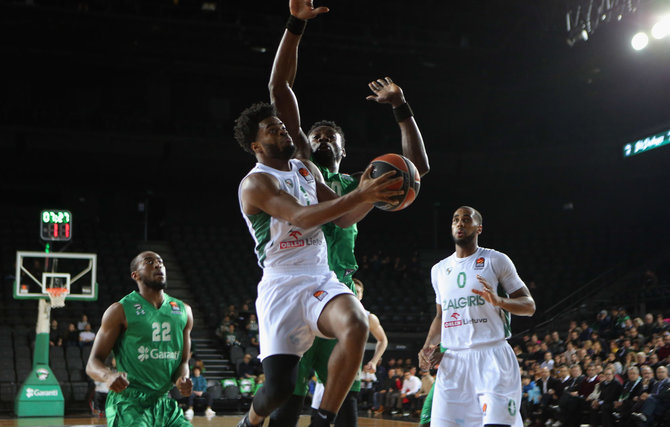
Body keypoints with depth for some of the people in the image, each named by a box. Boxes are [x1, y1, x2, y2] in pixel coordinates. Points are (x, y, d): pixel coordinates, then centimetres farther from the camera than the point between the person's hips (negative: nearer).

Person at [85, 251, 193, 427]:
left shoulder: (183, 311, 11)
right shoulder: (121, 310, -4)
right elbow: (93, 363, -5)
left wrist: (182, 379, -6)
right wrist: (109, 375, -29)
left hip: (164, 404, 6)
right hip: (128, 403, -6)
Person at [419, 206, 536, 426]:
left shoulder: (496, 260, 1)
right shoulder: (439, 270, 17)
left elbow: (529, 306, 1)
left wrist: (499, 301, -18)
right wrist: (428, 346, 9)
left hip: (493, 358, -5)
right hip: (452, 361, 5)